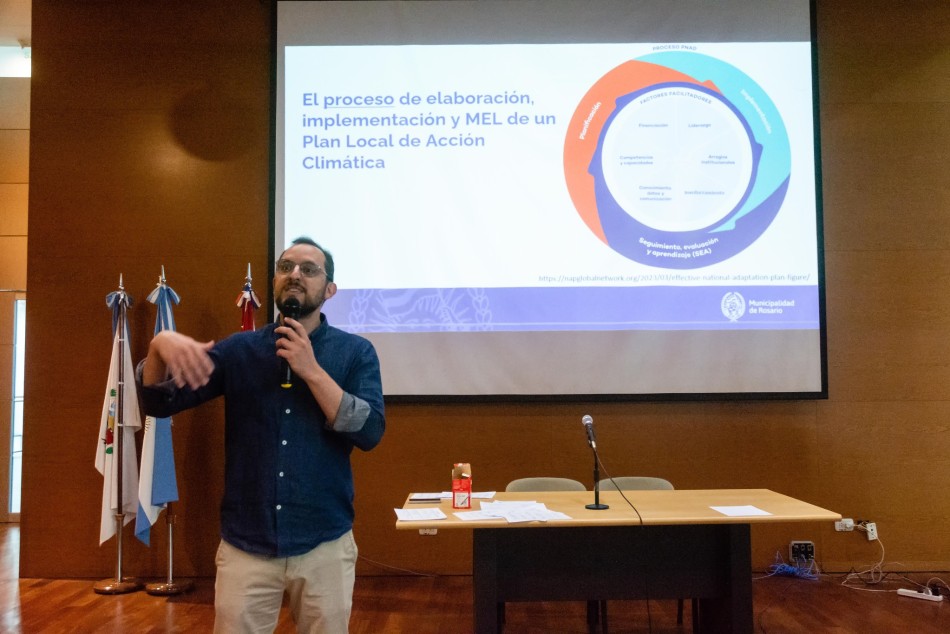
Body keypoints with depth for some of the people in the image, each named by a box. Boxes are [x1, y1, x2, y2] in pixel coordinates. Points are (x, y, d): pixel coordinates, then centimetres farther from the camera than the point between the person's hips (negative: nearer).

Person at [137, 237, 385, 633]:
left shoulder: (355, 352, -1)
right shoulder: (240, 350, 3)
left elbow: (369, 432, -11)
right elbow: (159, 403, -2)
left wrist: (311, 370, -18)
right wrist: (161, 346, -22)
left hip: (324, 545, -1)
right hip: (245, 545, 1)